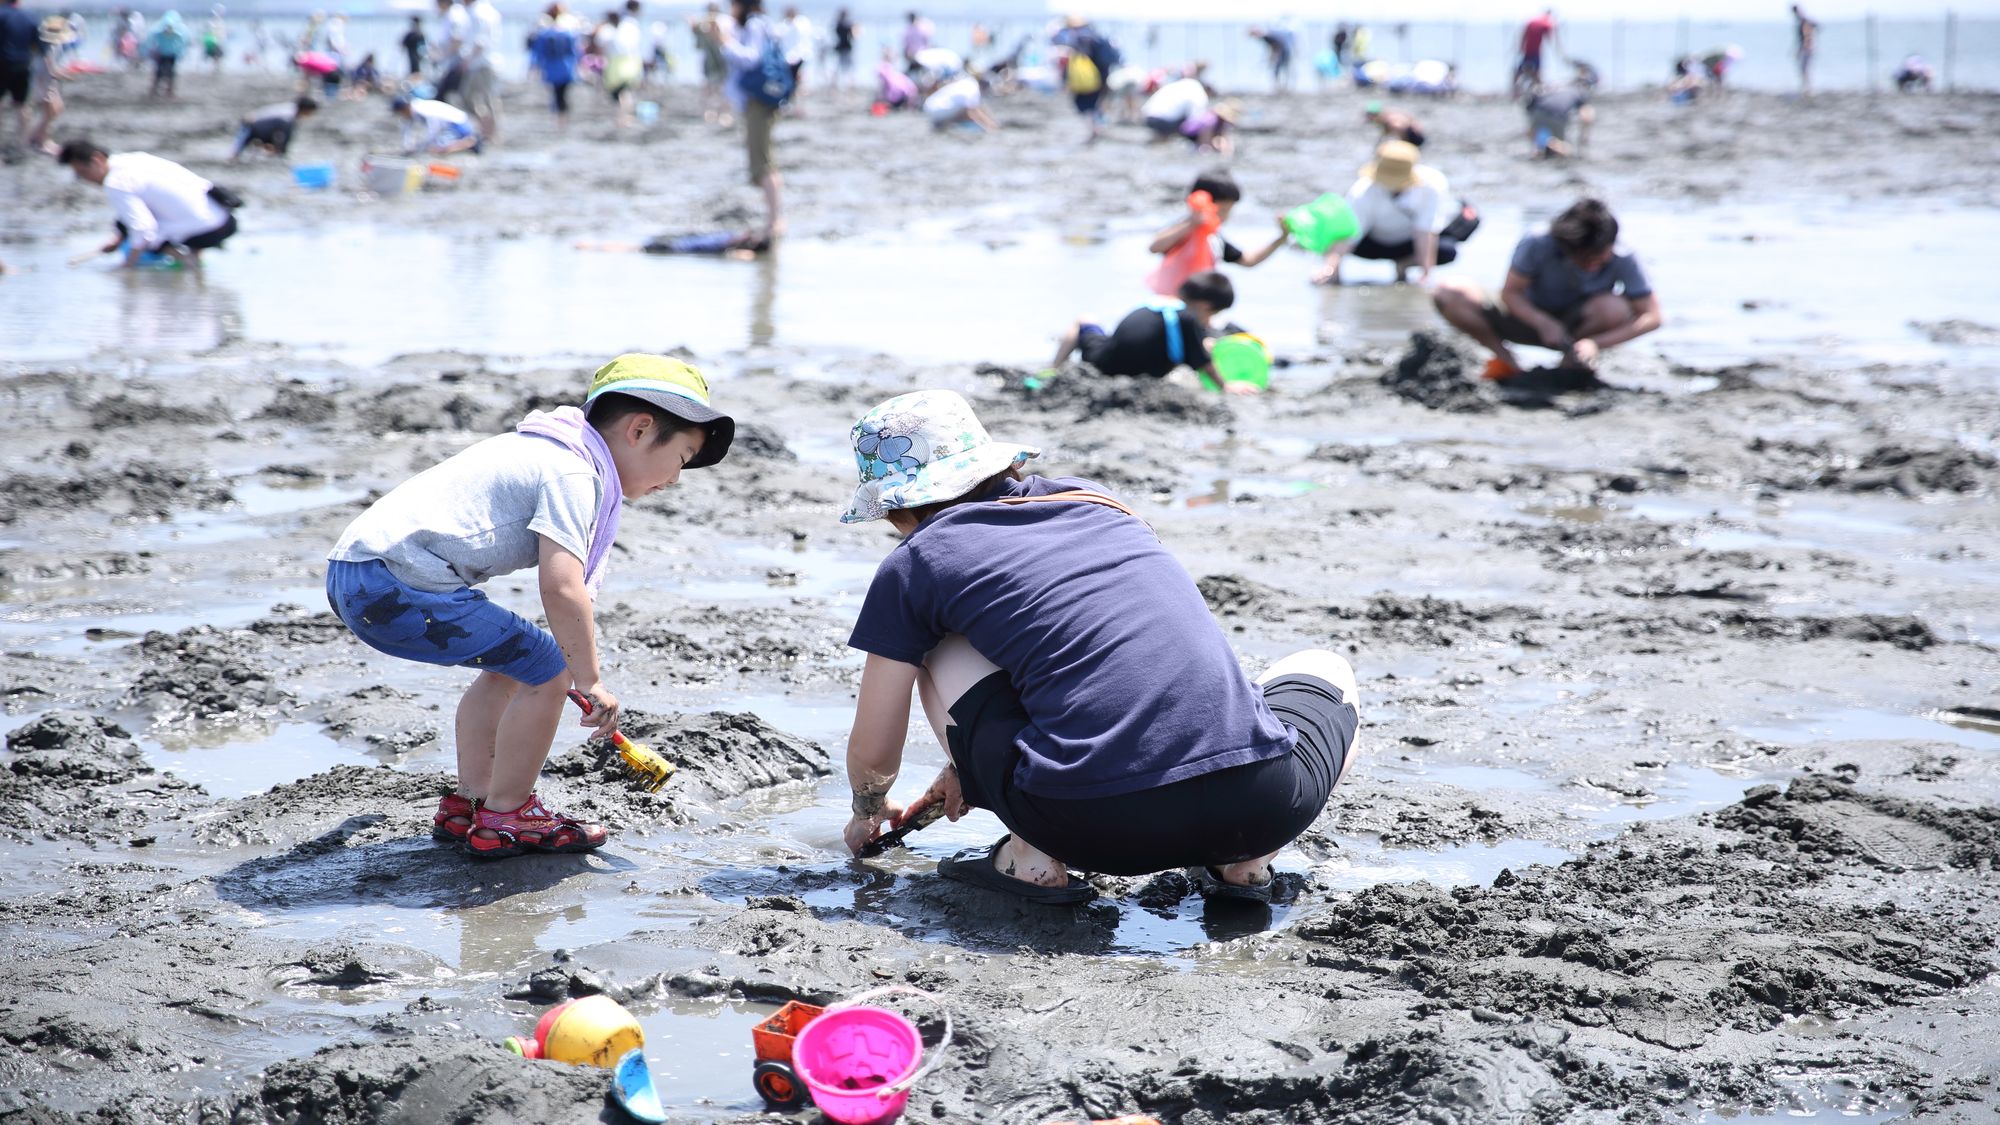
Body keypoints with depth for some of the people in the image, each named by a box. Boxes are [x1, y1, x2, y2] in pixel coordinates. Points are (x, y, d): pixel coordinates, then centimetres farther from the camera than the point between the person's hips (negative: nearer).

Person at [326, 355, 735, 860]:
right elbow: (562, 589, -20)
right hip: (394, 583, -10)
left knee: (511, 664, 24)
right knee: (546, 668, -6)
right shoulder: (574, 473, -10)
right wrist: (591, 681, -9)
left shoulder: (547, 452, 22)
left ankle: (469, 800, 29)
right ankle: (504, 819, 5)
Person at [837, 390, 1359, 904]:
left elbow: (873, 754, 18)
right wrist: (972, 765, 53)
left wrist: (867, 814, 43)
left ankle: (1032, 858, 11)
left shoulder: (915, 564, 11)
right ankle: (1246, 863, 14)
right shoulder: (1086, 496, 25)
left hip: (1094, 824, -3)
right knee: (1325, 670, 38)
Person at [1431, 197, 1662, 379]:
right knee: (1447, 294, -25)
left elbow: (1651, 317, -23)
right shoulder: (1537, 245, -26)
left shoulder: (1622, 261, -24)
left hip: (1576, 324, 1)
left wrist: (1595, 343, -34)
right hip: (1532, 317, -1)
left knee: (1615, 308, -37)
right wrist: (1544, 324, -36)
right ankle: (1506, 361, -7)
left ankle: (1570, 361, -6)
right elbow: (1510, 292, -17)